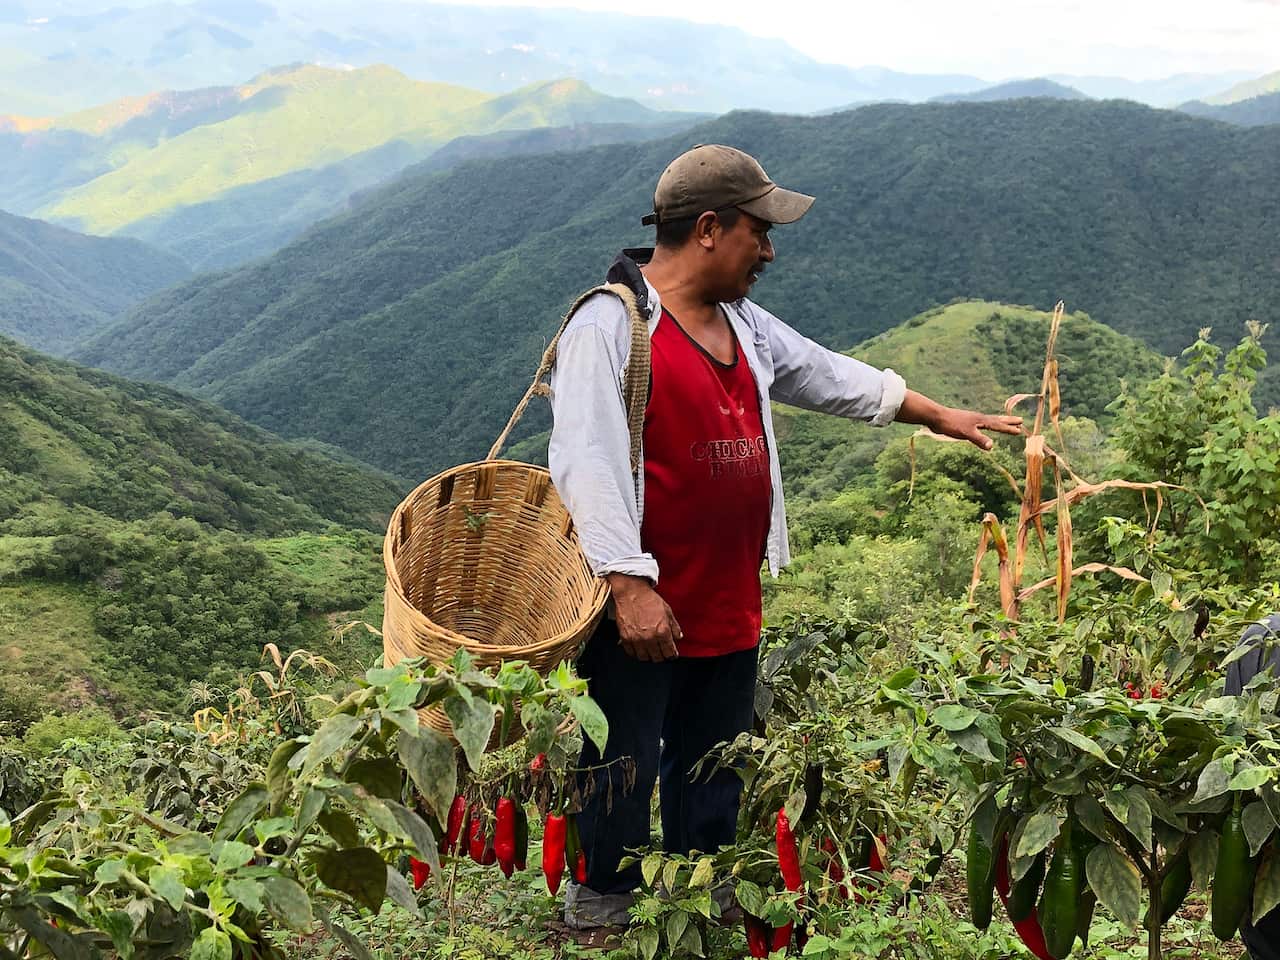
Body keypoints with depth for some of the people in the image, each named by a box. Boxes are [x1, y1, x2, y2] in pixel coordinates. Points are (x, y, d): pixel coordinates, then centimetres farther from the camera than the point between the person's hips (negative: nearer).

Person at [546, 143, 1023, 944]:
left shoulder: (743, 323, 14)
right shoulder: (610, 325, -14)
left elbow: (828, 375, 27)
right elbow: (587, 463, -22)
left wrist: (934, 414, 30)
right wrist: (629, 584, -27)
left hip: (730, 609, 8)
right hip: (641, 614, -8)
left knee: (714, 783, 18)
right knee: (623, 778, 2)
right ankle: (600, 923, 18)